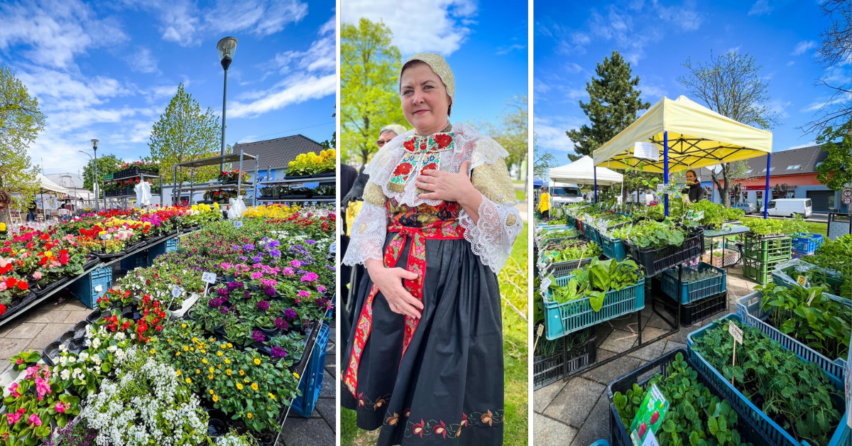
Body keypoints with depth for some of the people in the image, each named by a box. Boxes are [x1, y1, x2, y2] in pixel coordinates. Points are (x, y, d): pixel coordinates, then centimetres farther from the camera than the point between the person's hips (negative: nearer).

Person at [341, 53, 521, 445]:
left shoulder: (478, 150, -3)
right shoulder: (391, 154, 9)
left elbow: (510, 228, -5)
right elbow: (369, 219, 4)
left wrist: (466, 194, -21)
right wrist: (379, 272, -12)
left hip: (455, 284, -4)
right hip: (391, 281, 4)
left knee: (444, 386, 5)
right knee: (384, 378, 15)